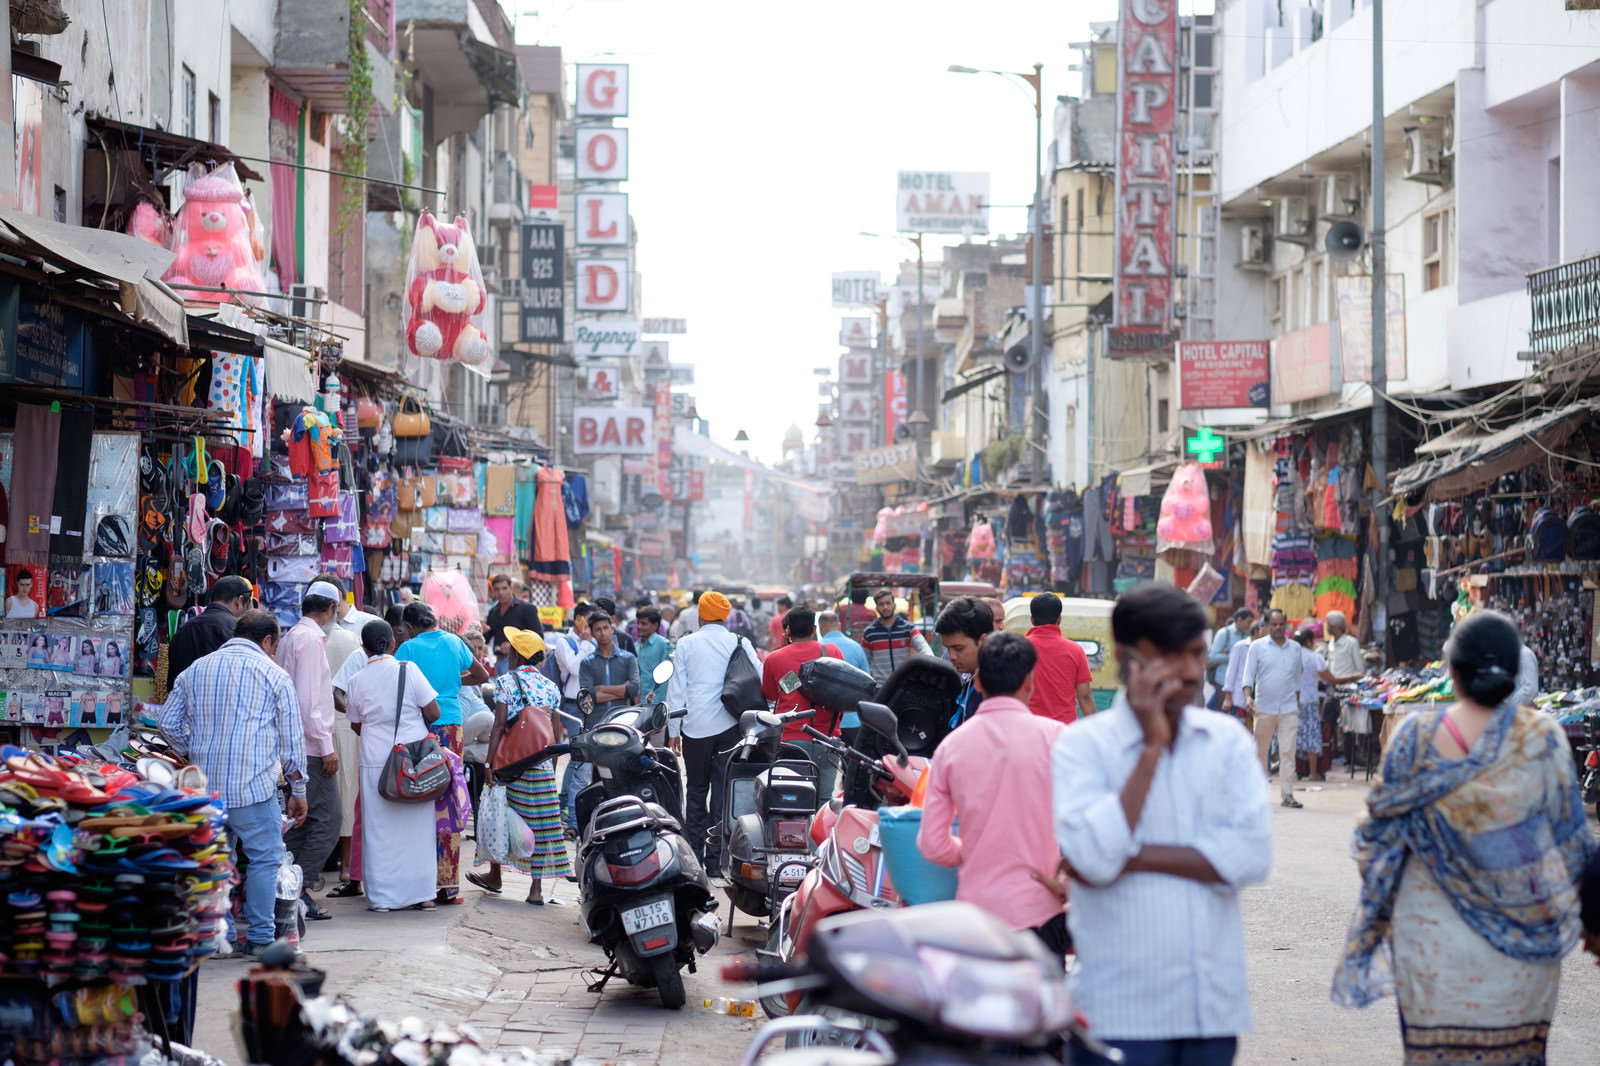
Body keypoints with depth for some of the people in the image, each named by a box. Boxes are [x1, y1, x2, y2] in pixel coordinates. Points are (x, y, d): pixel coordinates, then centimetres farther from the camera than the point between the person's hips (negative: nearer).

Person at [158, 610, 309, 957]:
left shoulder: (196, 670, 13)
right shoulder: (273, 674, 2)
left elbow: (169, 722, 13)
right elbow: (292, 737, 2)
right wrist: (298, 790, 9)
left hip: (205, 784, 5)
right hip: (253, 785, -5)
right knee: (264, 858, 3)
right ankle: (259, 939, 1)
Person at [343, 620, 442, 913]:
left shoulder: (357, 681, 1)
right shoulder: (408, 670, -6)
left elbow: (356, 725, 10)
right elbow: (433, 712, -5)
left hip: (375, 760, 1)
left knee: (378, 830, 6)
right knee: (416, 827, 7)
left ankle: (381, 896, 6)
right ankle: (422, 893, 9)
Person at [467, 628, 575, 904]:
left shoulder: (506, 682, -5)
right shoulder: (551, 687, 8)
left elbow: (499, 725, -10)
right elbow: (557, 732, 9)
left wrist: (489, 761, -9)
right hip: (541, 766, 3)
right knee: (538, 821, 2)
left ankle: (494, 876, 23)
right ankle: (537, 888, 0)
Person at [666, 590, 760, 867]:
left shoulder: (686, 645, 1)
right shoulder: (740, 644, 0)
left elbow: (676, 689, 3)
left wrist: (673, 730, 9)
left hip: (695, 727, 0)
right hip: (729, 727, 0)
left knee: (696, 790, 11)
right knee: (723, 790, 3)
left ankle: (694, 854, 9)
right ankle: (715, 858, 0)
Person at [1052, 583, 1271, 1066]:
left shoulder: (1227, 740, 7)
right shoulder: (1083, 744, -3)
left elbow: (1253, 855, -6)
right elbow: (1093, 858, -18)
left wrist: (1133, 856, -12)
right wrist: (1152, 747, -14)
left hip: (1214, 1003, 4)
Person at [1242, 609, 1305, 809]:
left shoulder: (1295, 648, 11)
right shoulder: (1257, 647, 3)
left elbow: (1297, 678, 17)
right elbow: (1248, 675, -1)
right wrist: (1248, 697, -17)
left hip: (1289, 709, 1)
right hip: (1264, 708, -1)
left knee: (1287, 752, -5)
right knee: (1260, 751, 6)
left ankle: (1288, 795, -5)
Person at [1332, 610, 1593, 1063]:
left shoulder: (1416, 736, -8)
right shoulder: (1543, 737, -7)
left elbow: (1381, 826, 1)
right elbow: (1570, 836, 0)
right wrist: (1565, 912, 14)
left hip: (1435, 932, 0)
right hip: (1520, 937, 1)